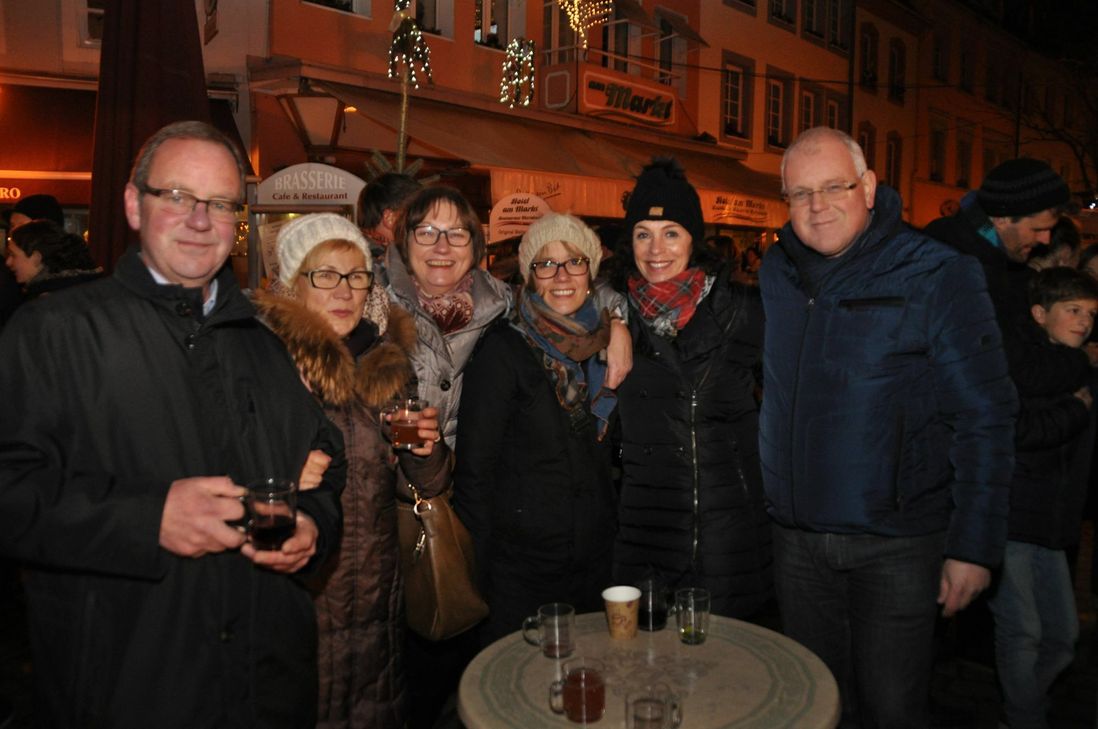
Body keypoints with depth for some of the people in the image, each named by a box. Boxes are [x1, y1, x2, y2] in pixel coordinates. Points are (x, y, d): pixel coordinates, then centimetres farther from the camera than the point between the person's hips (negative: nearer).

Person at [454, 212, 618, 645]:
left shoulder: (603, 345, 5)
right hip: (519, 570, -5)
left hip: (594, 561, 6)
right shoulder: (503, 349, -12)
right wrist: (482, 567, -12)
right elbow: (474, 469, -13)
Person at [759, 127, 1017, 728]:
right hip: (796, 538, 5)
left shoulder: (937, 277, -10)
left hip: (896, 544, -4)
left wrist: (974, 545, -13)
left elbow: (984, 419, -10)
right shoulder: (776, 273, 4)